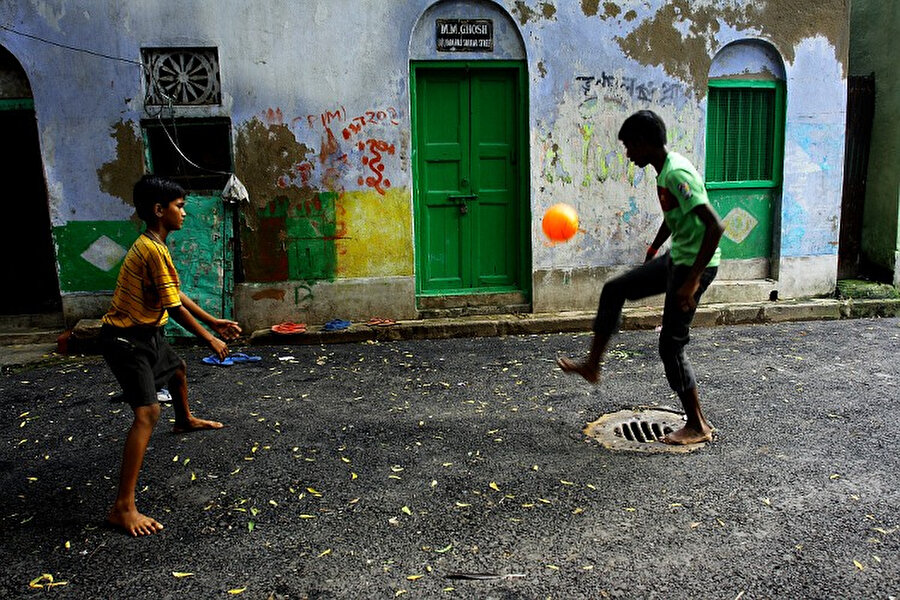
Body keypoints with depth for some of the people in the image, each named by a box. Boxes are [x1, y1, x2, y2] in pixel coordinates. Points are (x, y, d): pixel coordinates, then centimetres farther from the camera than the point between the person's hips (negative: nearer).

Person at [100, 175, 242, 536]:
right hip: (126, 340, -11)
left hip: (145, 333, 11)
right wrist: (210, 340, -11)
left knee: (177, 369, 32)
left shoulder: (152, 245, 8)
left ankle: (185, 421, 64)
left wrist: (214, 322, 17)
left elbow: (176, 295, 15)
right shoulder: (154, 250, -24)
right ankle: (123, 508, -20)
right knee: (147, 412, -19)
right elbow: (174, 308, -22)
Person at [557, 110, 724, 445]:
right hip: (676, 257, 10)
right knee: (614, 291, 13)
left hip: (695, 265, -10)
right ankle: (592, 366, 22)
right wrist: (652, 251, 34)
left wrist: (693, 280, -29)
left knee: (671, 346, -2)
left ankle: (698, 427, 12)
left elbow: (715, 227, -30)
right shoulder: (664, 170, 6)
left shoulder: (677, 174, -24)